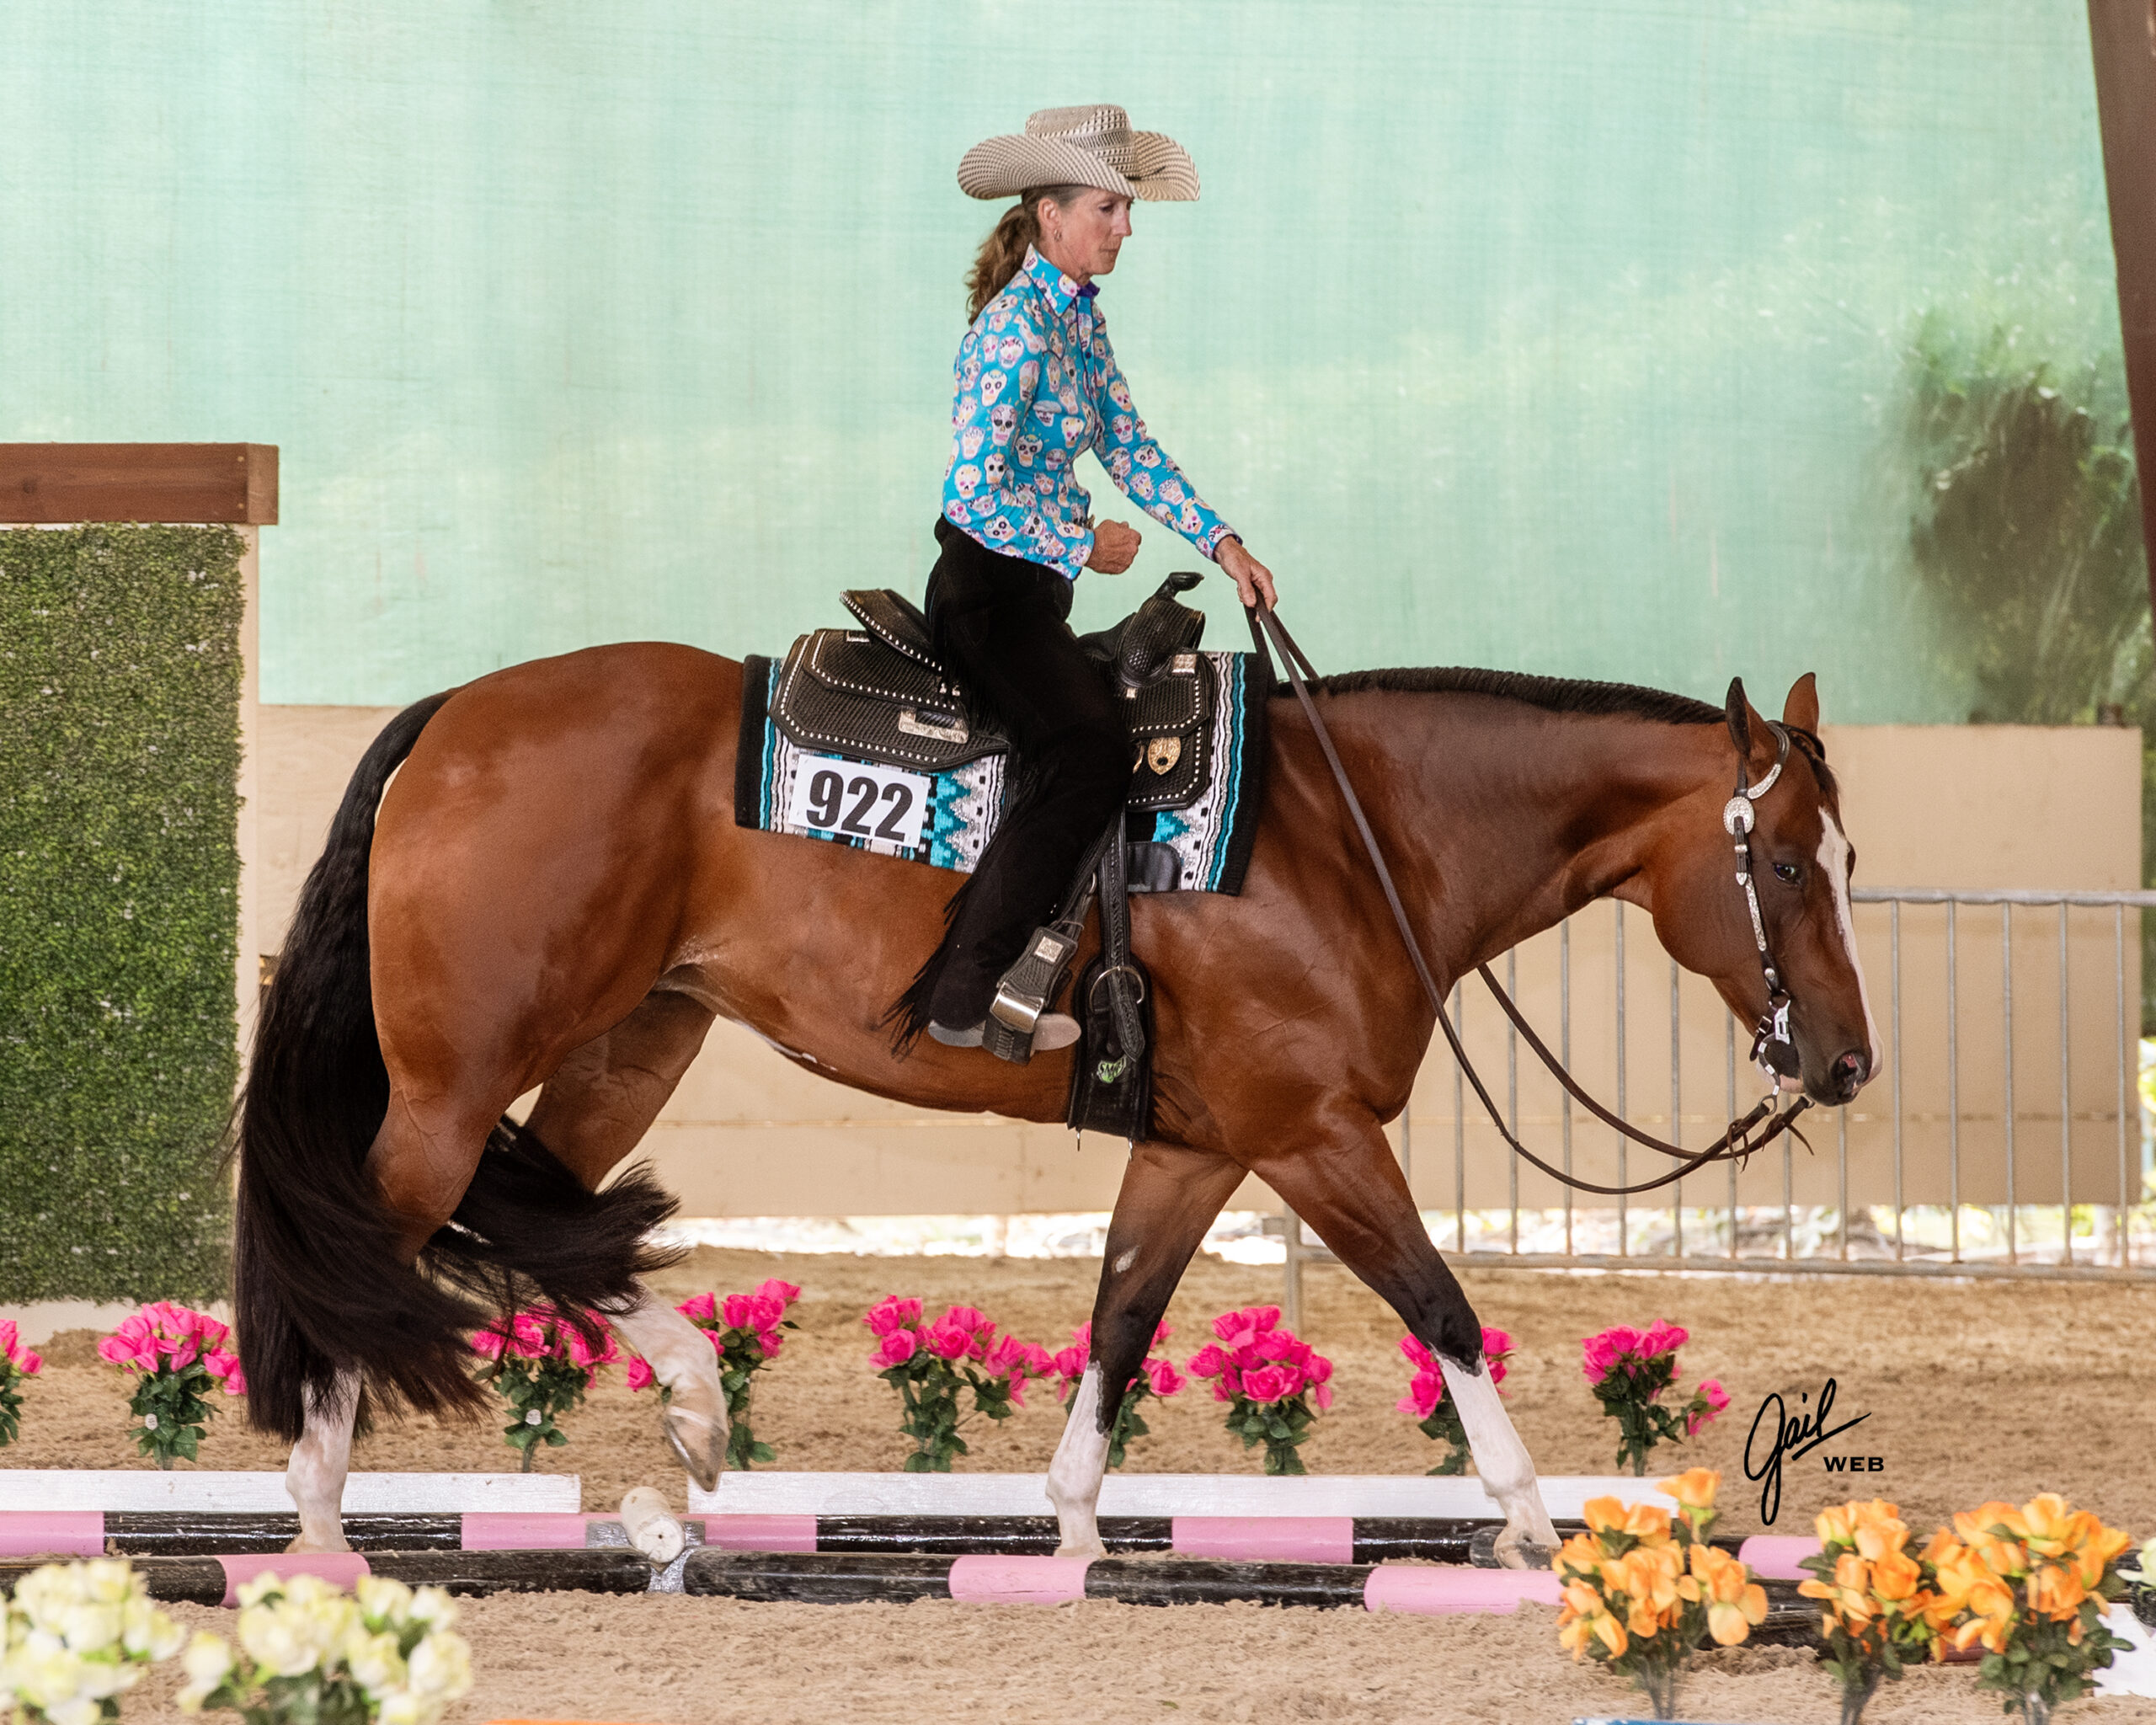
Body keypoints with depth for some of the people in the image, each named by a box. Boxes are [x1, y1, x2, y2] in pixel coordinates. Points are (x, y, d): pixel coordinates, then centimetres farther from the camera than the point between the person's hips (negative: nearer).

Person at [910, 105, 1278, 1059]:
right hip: (990, 589, -10)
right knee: (1090, 757, -25)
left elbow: (1127, 445, 15)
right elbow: (972, 493, -25)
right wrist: (1084, 549, -15)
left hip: (1039, 586, 10)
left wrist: (1221, 541, 5)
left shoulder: (1079, 313, 10)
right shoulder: (1017, 328, -21)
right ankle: (962, 996, -25)